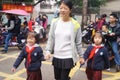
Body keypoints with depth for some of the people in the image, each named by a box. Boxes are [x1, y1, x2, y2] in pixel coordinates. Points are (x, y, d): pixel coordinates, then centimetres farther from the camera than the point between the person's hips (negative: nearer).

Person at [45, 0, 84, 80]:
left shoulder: (75, 24, -7)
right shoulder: (55, 22, 0)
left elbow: (78, 42, 0)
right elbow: (51, 38, 6)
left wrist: (81, 56, 5)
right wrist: (48, 51, -4)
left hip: (68, 57, -4)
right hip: (56, 56, 4)